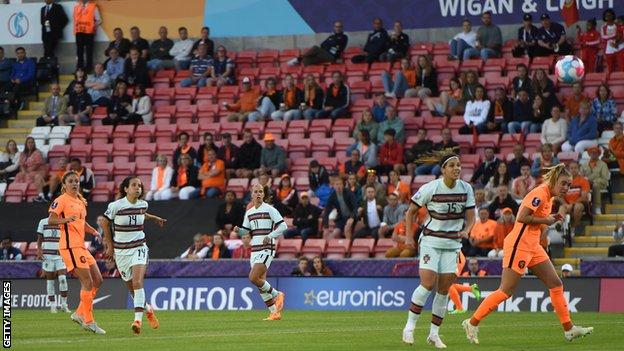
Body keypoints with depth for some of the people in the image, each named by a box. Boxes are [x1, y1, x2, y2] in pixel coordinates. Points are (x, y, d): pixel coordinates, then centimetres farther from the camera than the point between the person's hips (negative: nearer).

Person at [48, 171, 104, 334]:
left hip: (81, 246, 9)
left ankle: (79, 314, 17)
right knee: (88, 282, -11)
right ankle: (88, 322, -5)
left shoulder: (81, 201, 19)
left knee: (97, 280, 9)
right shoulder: (62, 200, -7)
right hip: (70, 246, -9)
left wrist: (94, 232, 14)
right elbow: (50, 220, -17)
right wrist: (65, 219, -35)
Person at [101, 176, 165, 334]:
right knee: (131, 288, 8)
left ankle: (138, 319, -27)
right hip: (121, 250, 0)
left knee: (137, 282, -21)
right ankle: (148, 310, 36)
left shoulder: (143, 204, 0)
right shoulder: (116, 206, -12)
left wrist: (155, 218, 18)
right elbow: (105, 222, 3)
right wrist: (110, 246, 5)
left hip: (139, 248, 0)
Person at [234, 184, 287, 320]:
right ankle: (275, 313, 10)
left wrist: (270, 236, -19)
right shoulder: (249, 213, 14)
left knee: (253, 277, -20)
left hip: (266, 249, -7)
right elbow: (245, 230, 22)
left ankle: (276, 295, -1)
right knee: (261, 282, 4)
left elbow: (283, 226, -8)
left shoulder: (269, 209, -5)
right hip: (254, 250, 7)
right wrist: (238, 230, 0)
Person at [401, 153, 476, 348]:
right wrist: (408, 236, -7)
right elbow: (411, 211, -1)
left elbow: (471, 216, 7)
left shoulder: (466, 189, 0)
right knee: (428, 283, -18)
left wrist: (466, 230, -14)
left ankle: (434, 333, 10)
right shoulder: (430, 188, -11)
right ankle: (410, 326, -4)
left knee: (444, 289, 1)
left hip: (453, 243, 4)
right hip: (431, 241, -4)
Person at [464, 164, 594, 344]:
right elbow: (522, 217, -23)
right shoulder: (540, 193, -16)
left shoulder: (547, 196, 14)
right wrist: (545, 220, -15)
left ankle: (568, 329, 12)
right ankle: (472, 323, 1)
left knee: (556, 284, 7)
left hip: (533, 246, 10)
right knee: (506, 291, -8)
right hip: (519, 246, -10)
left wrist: (550, 220, 2)